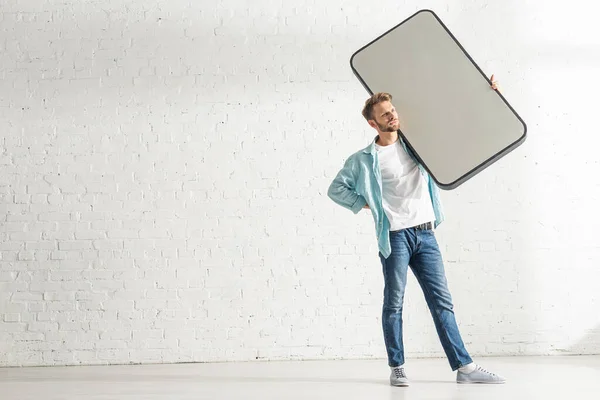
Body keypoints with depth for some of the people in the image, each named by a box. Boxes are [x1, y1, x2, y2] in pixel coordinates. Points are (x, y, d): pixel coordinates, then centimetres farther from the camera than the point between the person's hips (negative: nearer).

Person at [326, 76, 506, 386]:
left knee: (442, 301, 3)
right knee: (394, 303, 1)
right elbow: (336, 189, 6)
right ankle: (397, 368, 12)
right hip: (395, 235, -3)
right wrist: (364, 204, 0)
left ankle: (463, 366, 6)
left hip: (425, 233, 4)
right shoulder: (365, 159, 2)